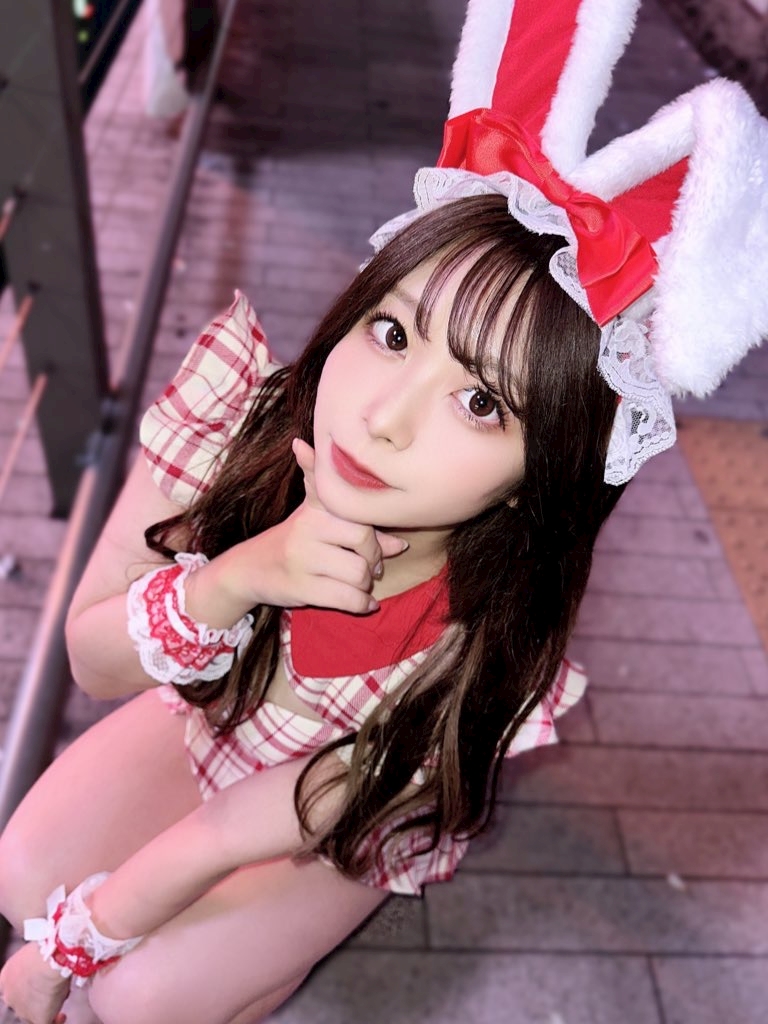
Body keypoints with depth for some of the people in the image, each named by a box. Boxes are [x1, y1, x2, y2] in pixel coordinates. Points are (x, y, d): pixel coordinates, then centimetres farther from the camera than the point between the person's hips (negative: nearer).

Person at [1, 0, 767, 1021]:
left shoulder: (478, 670, -38)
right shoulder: (235, 412, -33)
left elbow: (220, 841, -27)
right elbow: (92, 660, -23)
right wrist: (241, 577, -43)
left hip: (348, 825, -2)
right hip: (207, 714, 3)